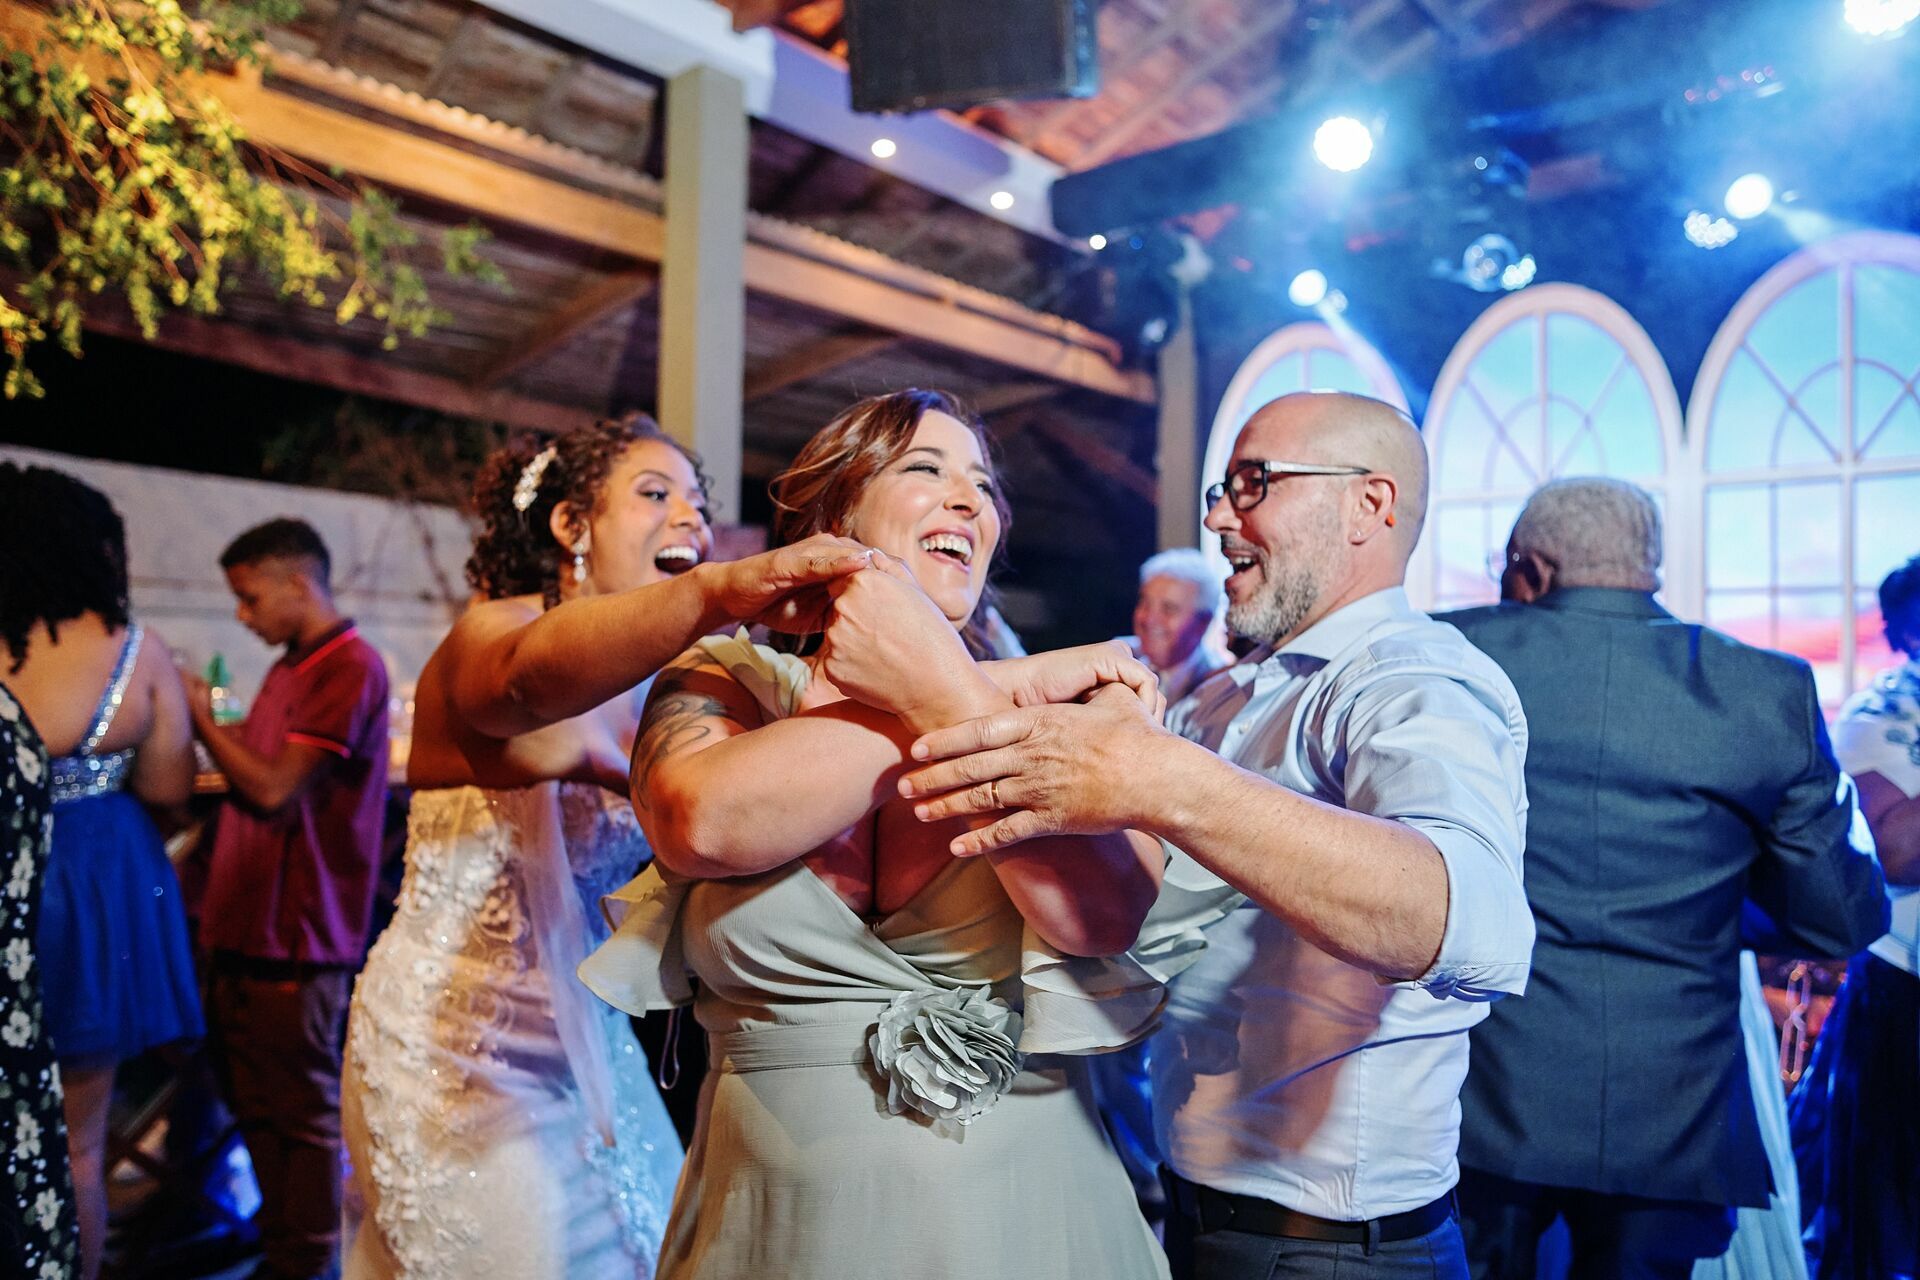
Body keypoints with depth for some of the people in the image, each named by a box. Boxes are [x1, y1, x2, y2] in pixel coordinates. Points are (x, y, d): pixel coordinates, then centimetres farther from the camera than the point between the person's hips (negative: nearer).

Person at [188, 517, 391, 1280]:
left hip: (295, 934, -9)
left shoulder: (350, 667, -14)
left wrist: (203, 721, -8)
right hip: (243, 927, 10)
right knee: (257, 1107, 19)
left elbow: (275, 788, -17)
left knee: (302, 1113, 1)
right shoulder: (290, 668, 15)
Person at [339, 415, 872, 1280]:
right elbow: (532, 676, -43)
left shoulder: (649, 686, 4)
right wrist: (713, 592, -62)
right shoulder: (485, 633, -18)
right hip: (457, 1039, -6)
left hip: (585, 1043, 7)